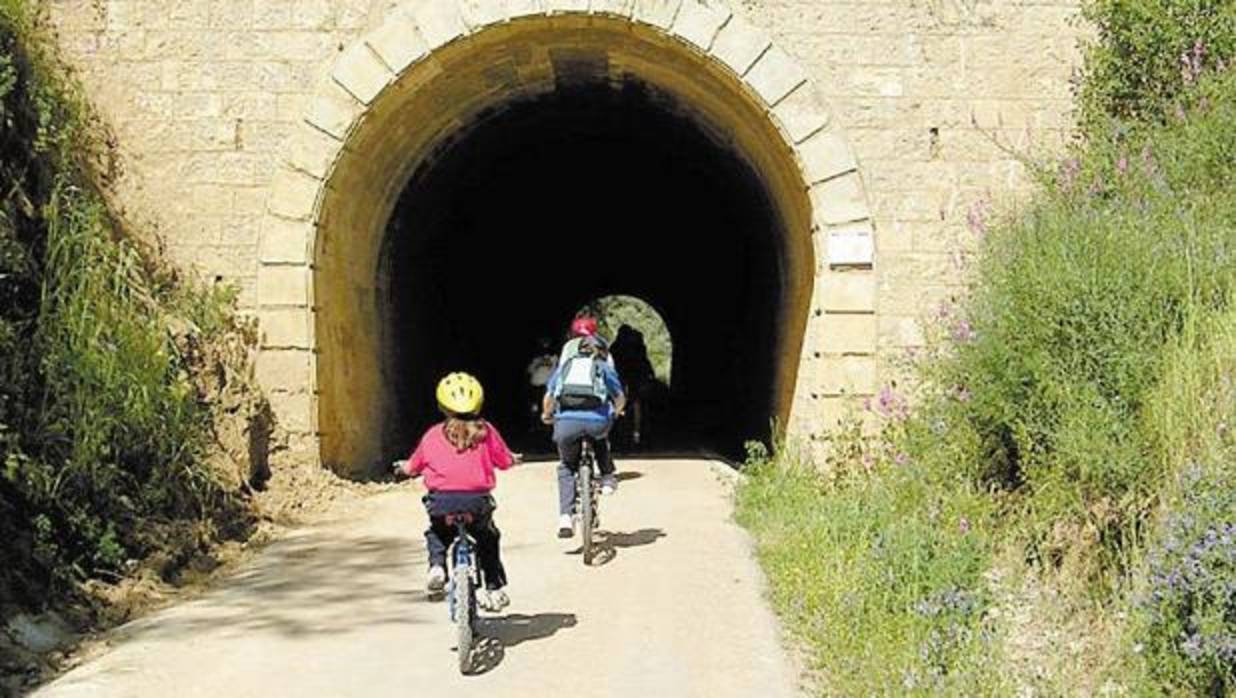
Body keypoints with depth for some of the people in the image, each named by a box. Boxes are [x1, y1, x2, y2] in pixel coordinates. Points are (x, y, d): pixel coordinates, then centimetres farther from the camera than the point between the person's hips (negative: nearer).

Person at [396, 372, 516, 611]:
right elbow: (505, 460, 14)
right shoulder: (485, 432, 7)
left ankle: (436, 566, 7)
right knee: (488, 538, 27)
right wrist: (514, 459, 38)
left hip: (442, 501, 0)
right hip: (477, 500, 0)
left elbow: (413, 466, 21)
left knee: (436, 534, 32)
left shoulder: (433, 435, 10)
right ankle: (494, 589, 22)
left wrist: (403, 467, 44)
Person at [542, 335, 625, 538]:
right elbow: (620, 399, 23)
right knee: (602, 439, 38)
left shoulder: (564, 366, 27)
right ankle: (607, 477, 31)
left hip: (566, 420, 1)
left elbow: (549, 398, 22)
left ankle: (565, 517, 8)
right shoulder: (604, 367, 24)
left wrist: (547, 416, 41)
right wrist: (615, 413, 44)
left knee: (566, 467, 21)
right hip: (596, 420, -1)